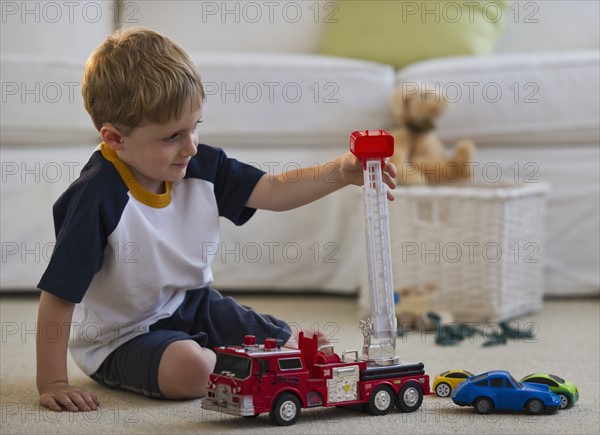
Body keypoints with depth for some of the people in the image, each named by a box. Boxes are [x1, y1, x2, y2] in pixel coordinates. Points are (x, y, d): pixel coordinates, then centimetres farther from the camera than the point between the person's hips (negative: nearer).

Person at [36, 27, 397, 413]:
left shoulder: (200, 166, -10)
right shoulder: (96, 197, -30)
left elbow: (273, 191, -2)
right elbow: (58, 295, -27)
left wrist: (340, 173, -19)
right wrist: (52, 384, -27)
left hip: (191, 306, 7)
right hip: (121, 337, -6)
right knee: (190, 369, -36)